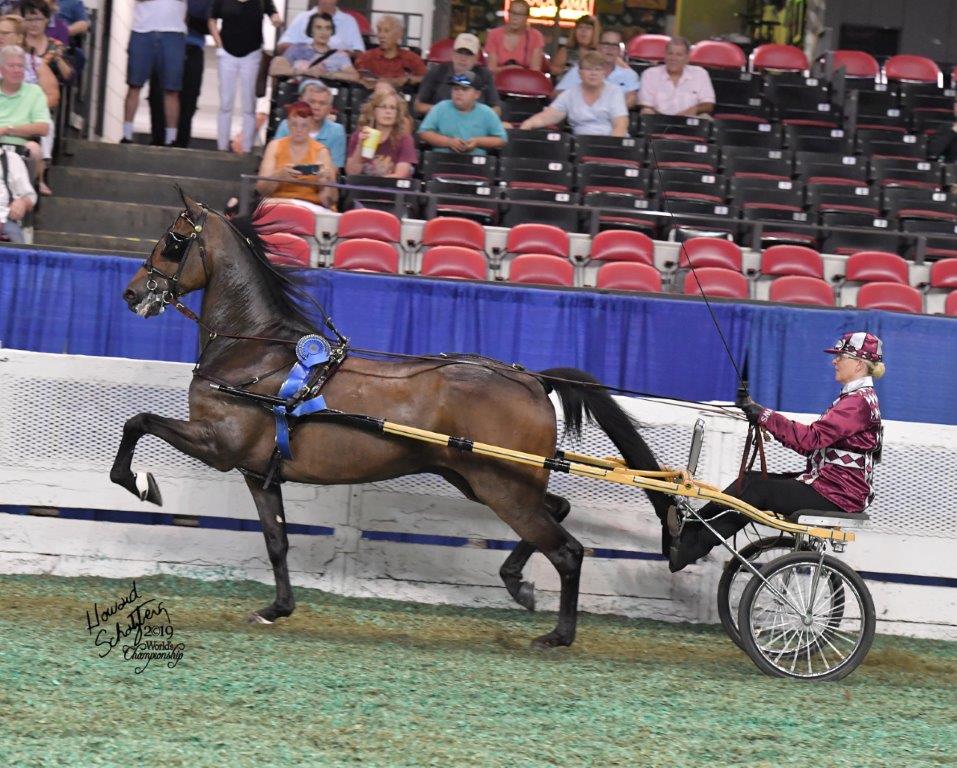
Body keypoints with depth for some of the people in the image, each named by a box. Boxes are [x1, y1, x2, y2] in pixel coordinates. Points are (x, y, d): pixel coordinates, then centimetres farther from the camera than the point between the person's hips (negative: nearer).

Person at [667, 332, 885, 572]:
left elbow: (812, 438, -27)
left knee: (757, 491, -14)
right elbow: (820, 439, 14)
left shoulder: (859, 400, -17)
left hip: (838, 496, -10)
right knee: (750, 480, 1)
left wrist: (762, 415, -28)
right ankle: (689, 530, -3)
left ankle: (690, 549, -12)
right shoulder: (858, 396, 17)